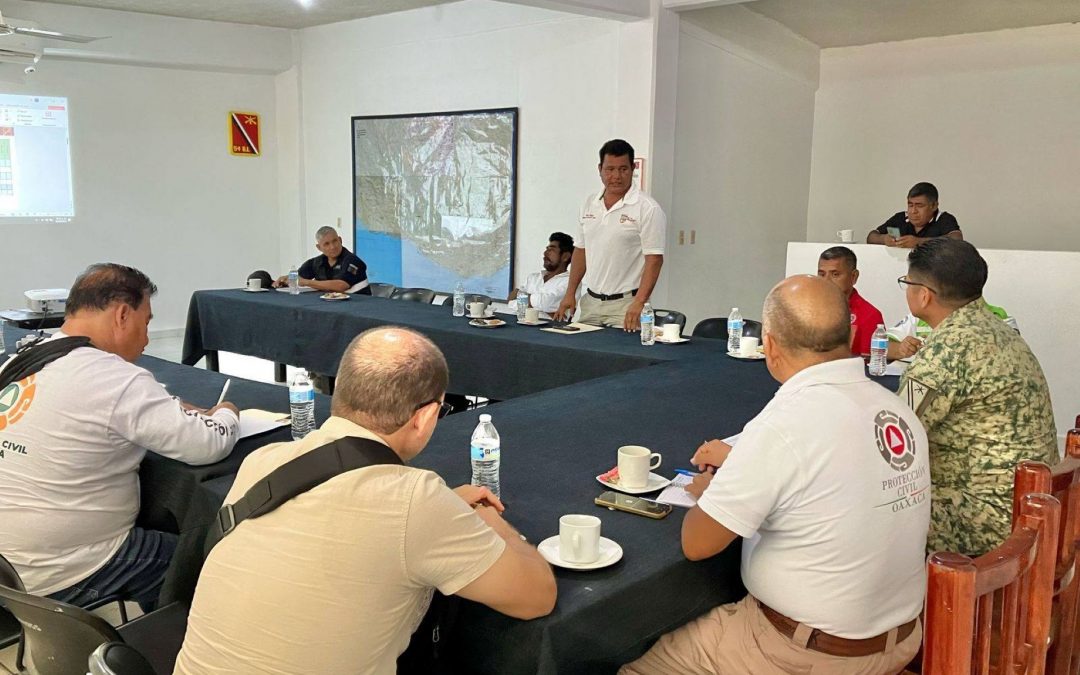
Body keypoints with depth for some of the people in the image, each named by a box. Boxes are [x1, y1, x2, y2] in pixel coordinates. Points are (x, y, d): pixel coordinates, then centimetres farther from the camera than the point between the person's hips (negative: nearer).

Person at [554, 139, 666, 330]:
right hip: (590, 302, 6)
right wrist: (570, 293, 10)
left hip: (626, 304, -5)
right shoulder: (590, 204, 11)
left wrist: (639, 303, -23)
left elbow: (654, 259, -14)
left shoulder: (648, 209, -9)